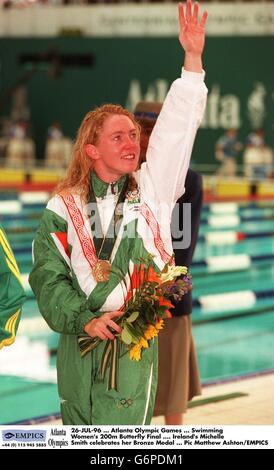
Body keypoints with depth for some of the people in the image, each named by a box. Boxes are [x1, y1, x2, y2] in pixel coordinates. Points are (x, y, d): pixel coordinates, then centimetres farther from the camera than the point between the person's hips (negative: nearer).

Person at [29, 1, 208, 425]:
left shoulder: (150, 190, 6)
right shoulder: (64, 207, 4)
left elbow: (176, 127, 1)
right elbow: (48, 277, 1)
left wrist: (193, 58, -4)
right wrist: (85, 320, -13)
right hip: (78, 343, 1)